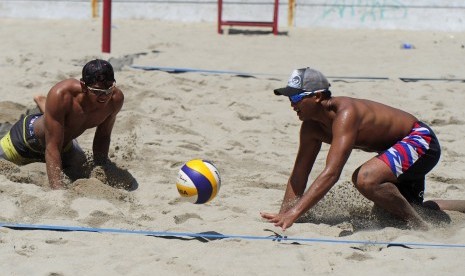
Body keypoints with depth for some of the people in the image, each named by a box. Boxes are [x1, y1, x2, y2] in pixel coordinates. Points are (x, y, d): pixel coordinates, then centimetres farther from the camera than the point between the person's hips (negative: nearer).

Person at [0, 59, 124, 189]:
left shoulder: (116, 98, -30)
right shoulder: (61, 94, -43)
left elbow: (103, 137, -11)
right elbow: (52, 148, -41)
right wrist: (58, 190, -48)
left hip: (65, 144, 4)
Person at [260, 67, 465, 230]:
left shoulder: (345, 113, -34)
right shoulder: (311, 126, -7)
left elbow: (331, 173, -43)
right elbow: (299, 173, -2)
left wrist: (293, 213, -49)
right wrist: (283, 214, -14)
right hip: (397, 150, 10)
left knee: (365, 179, -34)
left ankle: (418, 227, -13)